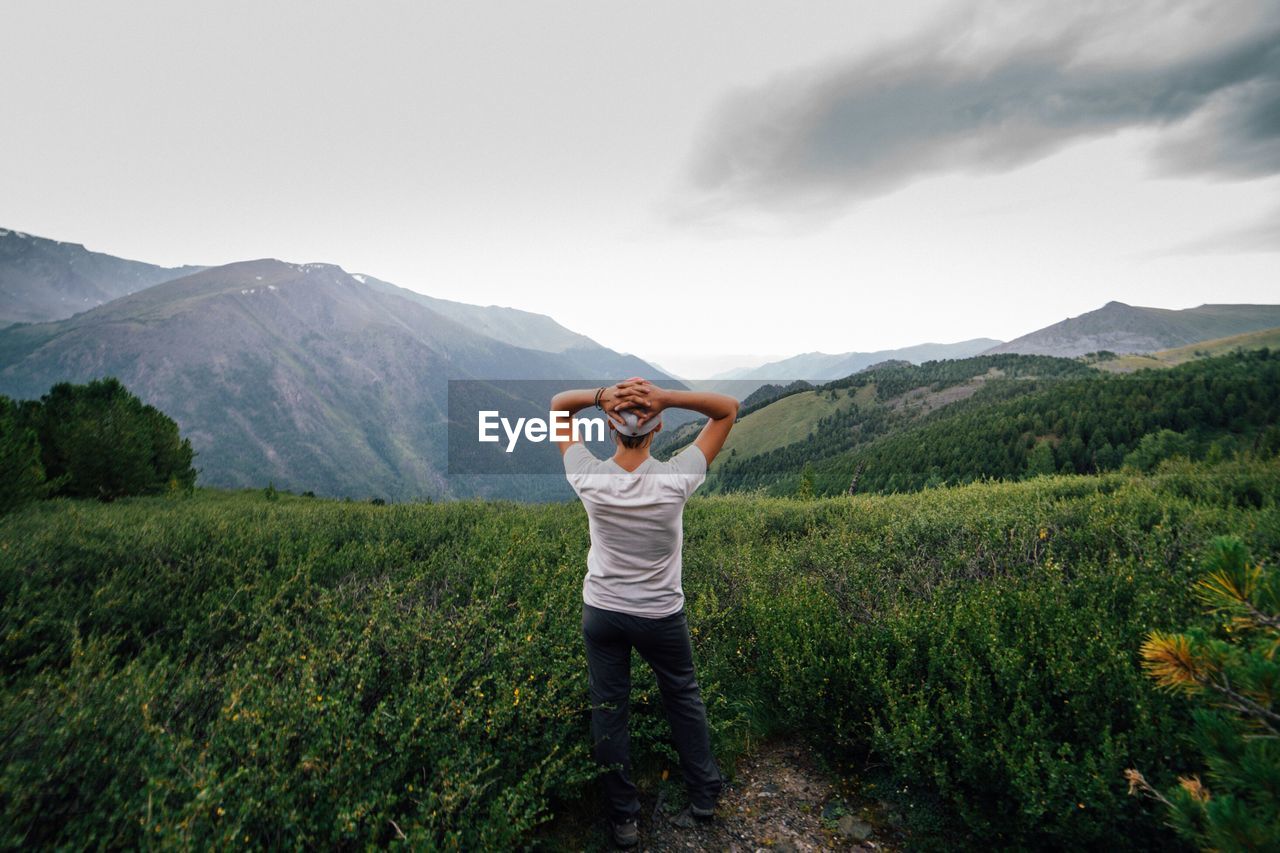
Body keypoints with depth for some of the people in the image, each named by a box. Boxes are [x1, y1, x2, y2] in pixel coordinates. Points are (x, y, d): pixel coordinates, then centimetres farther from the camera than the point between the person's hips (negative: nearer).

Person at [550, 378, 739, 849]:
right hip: (661, 616, -1)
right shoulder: (676, 480, -23)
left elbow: (557, 404, -5)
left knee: (608, 710, 16)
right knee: (683, 698, 23)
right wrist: (666, 397, -28)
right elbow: (729, 408, -14)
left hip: (602, 613, 1)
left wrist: (601, 395, -23)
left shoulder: (589, 479, -18)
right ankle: (704, 796, 38)